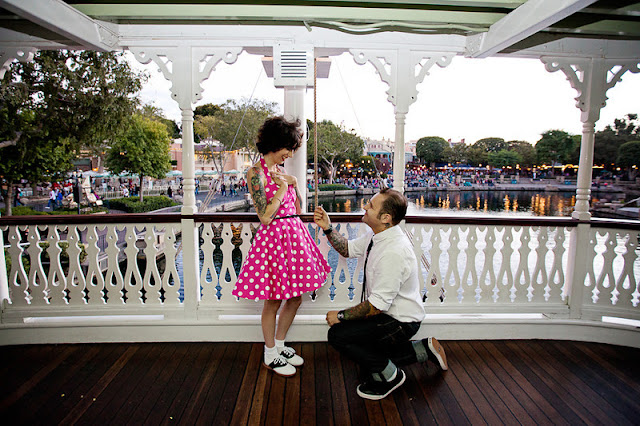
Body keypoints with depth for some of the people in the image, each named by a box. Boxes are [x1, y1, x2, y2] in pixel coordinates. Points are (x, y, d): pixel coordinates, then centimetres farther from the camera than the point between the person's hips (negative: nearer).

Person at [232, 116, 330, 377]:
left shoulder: (281, 171, 13)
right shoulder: (256, 173, -11)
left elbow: (298, 208, 17)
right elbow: (265, 216, -18)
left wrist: (294, 184, 2)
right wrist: (283, 188, -10)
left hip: (294, 235, 8)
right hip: (272, 237, -8)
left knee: (295, 297, 14)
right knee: (273, 301, 4)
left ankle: (280, 345, 33)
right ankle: (270, 355, 23)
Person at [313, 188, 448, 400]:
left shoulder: (394, 252, -34)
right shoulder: (377, 235, -6)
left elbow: (378, 304, -31)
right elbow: (349, 249, 10)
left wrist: (341, 315, -20)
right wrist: (328, 228, -5)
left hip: (400, 323, -9)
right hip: (387, 313, 10)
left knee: (338, 334, -19)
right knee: (368, 356, 25)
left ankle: (389, 375, 0)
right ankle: (425, 349, 29)